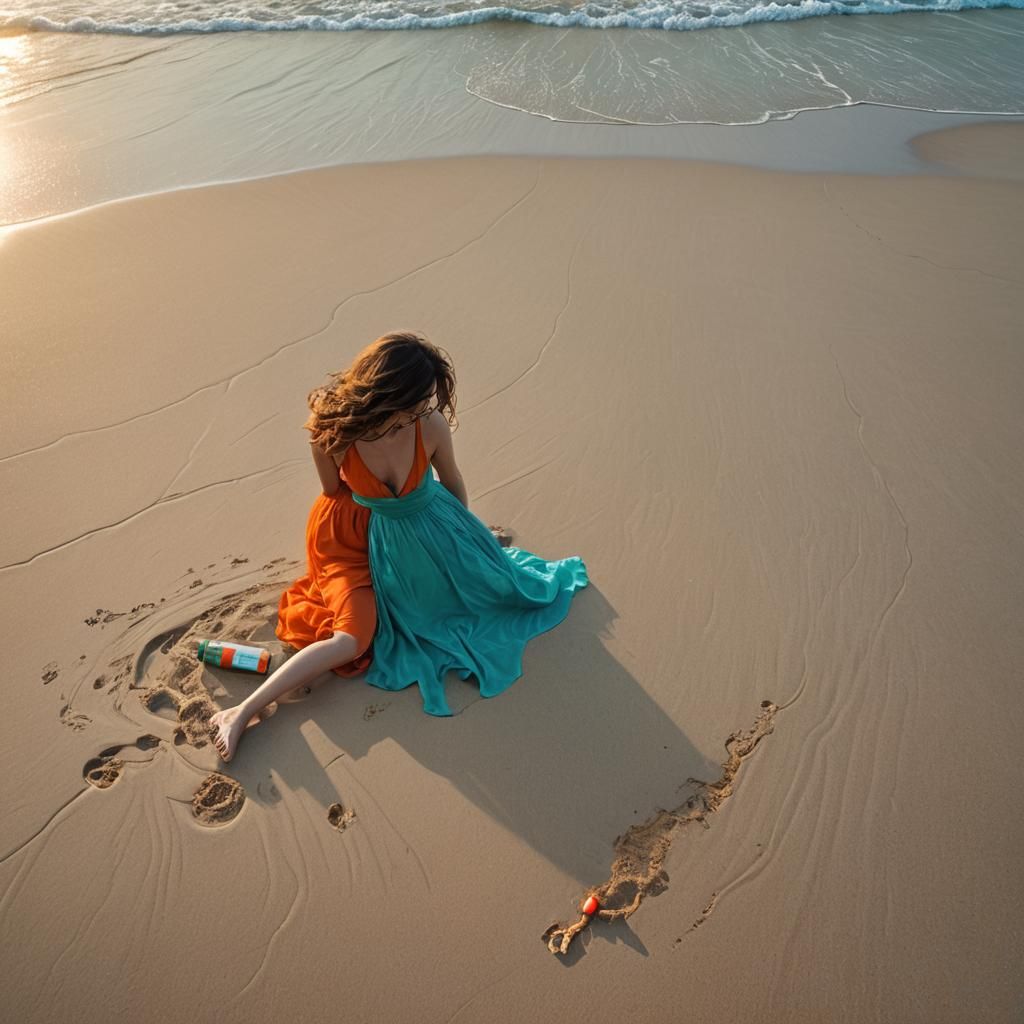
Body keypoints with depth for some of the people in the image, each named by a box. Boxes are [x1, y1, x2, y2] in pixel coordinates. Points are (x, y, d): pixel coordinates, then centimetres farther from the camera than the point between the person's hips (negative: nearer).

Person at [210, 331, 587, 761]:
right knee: (354, 639, -14)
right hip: (357, 532, -3)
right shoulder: (332, 434, -32)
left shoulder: (431, 425, -27)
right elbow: (333, 491, -8)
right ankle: (243, 712, -4)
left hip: (425, 526, 3)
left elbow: (453, 484, -5)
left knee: (485, 580, 5)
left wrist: (463, 533, 12)